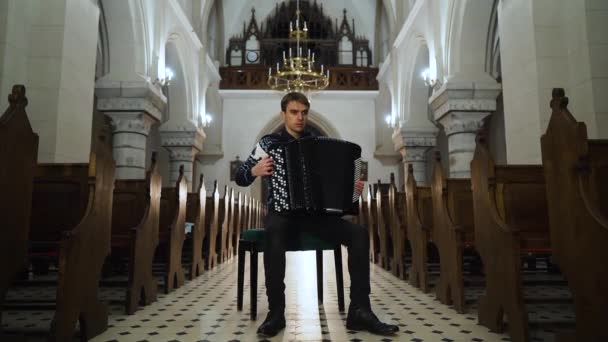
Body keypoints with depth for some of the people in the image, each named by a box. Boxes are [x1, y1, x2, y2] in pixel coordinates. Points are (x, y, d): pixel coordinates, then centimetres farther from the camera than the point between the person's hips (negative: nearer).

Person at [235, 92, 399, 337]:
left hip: (315, 212, 3)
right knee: (274, 234, -40)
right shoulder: (270, 142, 4)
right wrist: (255, 171, -19)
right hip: (281, 212, -3)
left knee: (359, 234, -20)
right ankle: (276, 312, -27)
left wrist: (350, 187, -1)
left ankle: (359, 312, -18)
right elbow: (240, 177, 3)